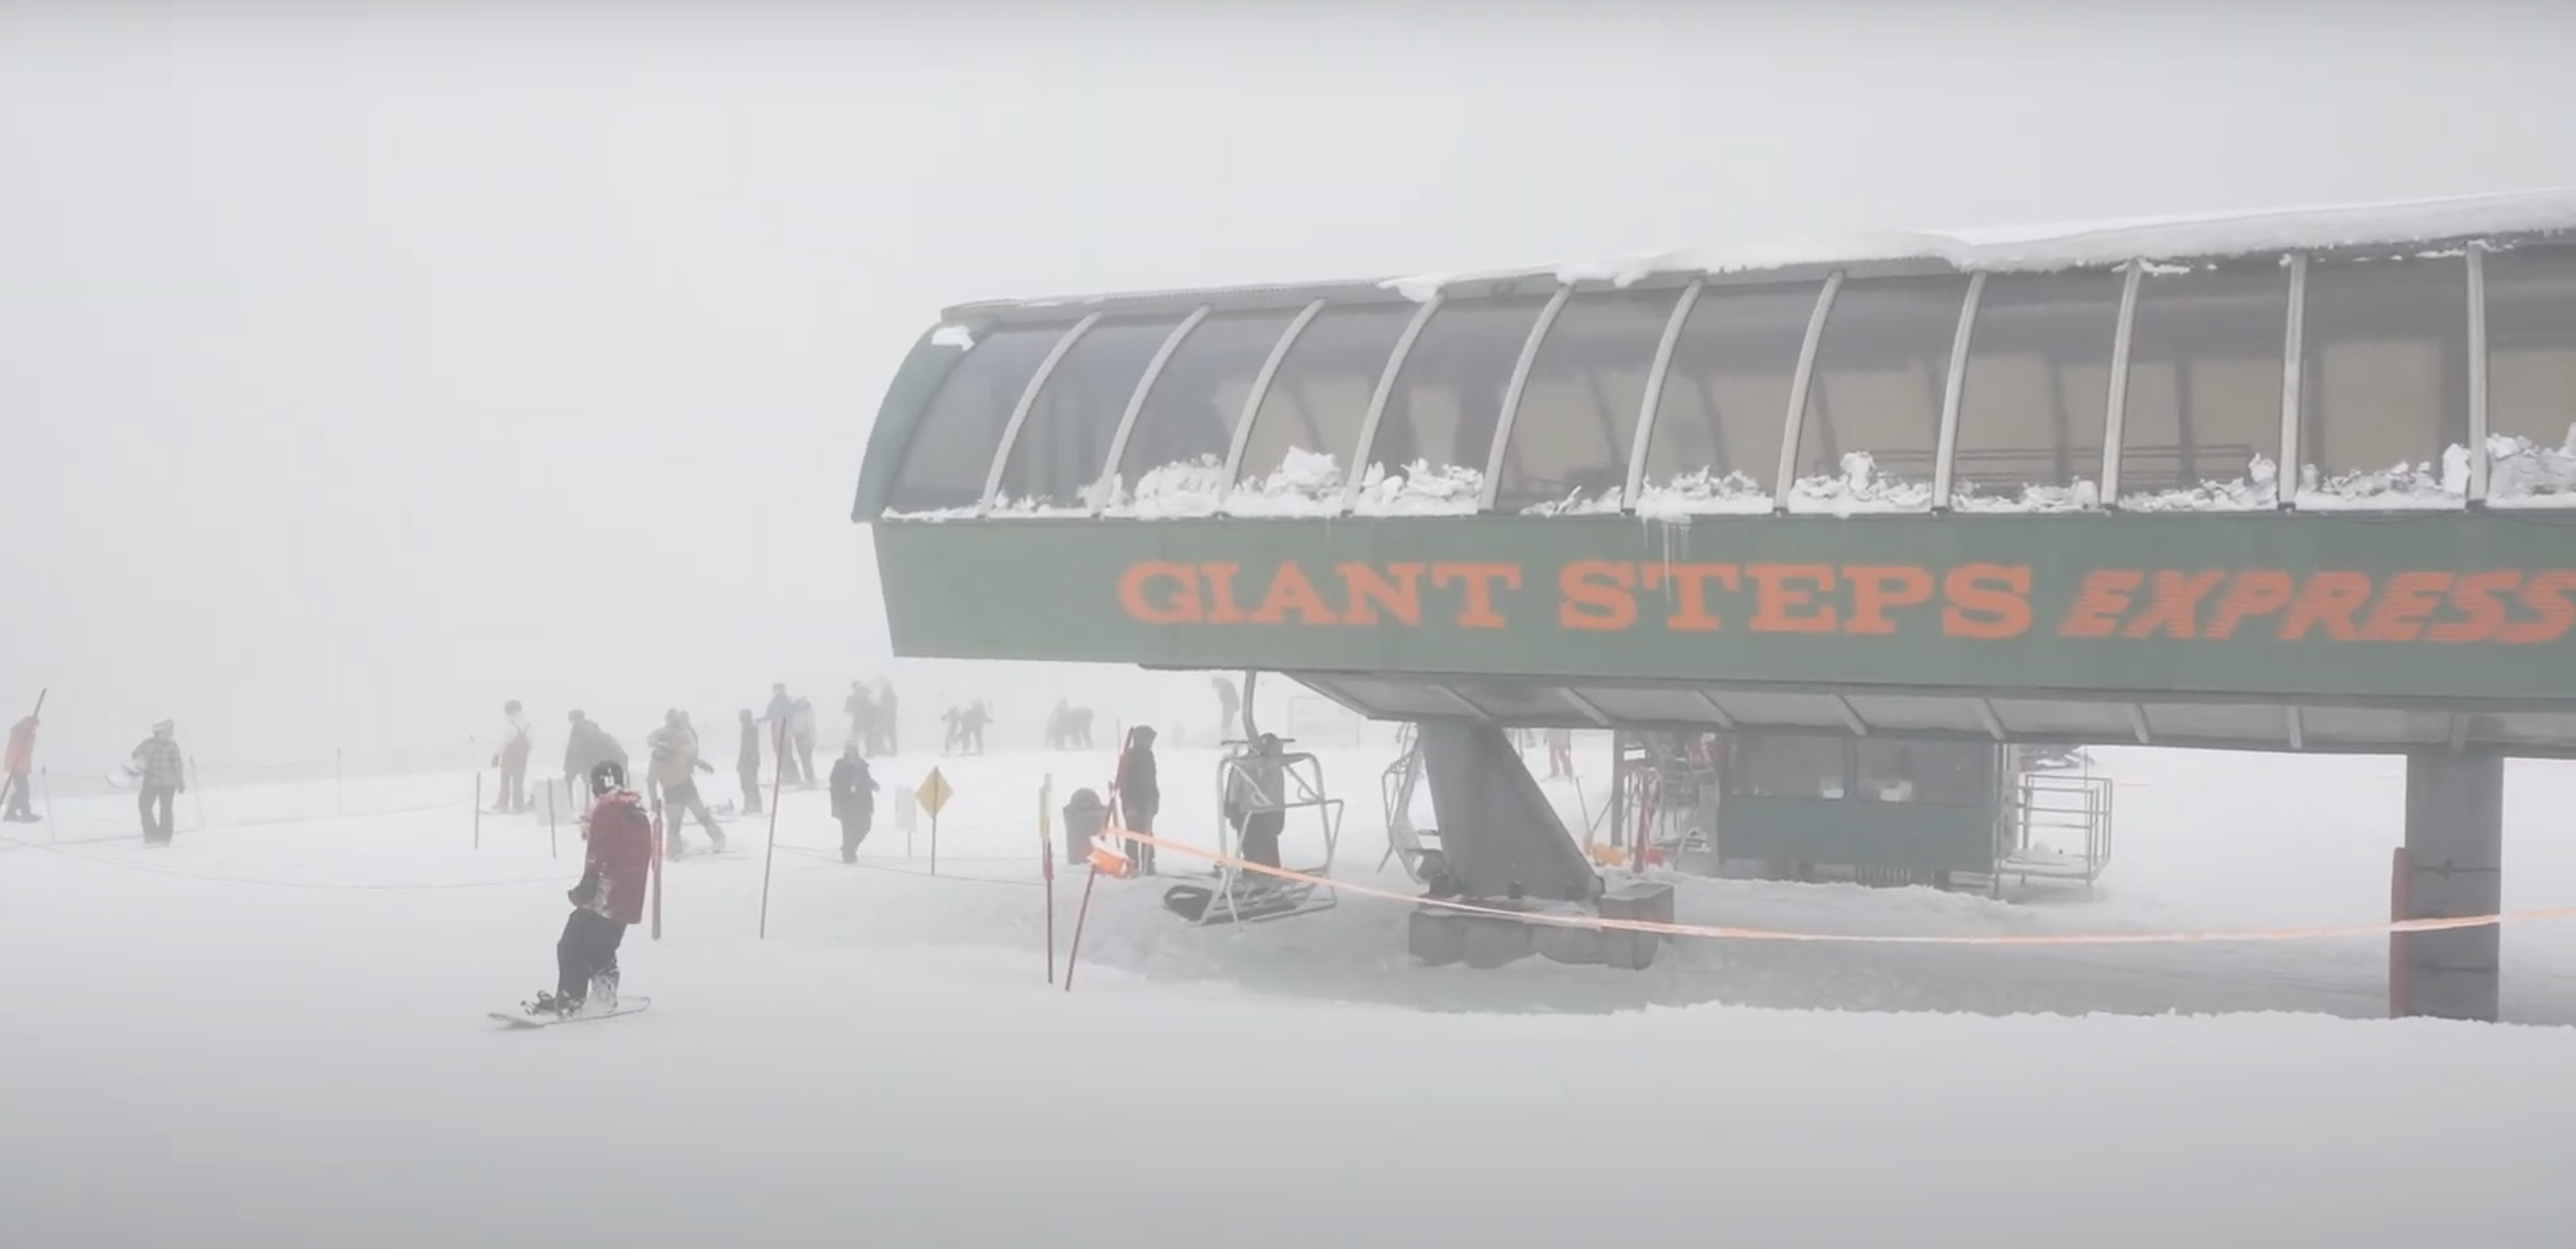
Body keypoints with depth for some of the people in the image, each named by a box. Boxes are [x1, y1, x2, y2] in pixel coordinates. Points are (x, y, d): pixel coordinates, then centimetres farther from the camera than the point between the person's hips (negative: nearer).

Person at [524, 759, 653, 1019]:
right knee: (602, 948, 21)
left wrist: (586, 887, -15)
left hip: (605, 897, -8)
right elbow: (644, 860, 21)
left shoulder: (605, 811, -10)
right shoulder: (639, 813, 15)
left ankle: (568, 999, -5)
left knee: (572, 947, -3)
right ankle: (604, 993, 20)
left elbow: (598, 855, -17)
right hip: (630, 898, 9)